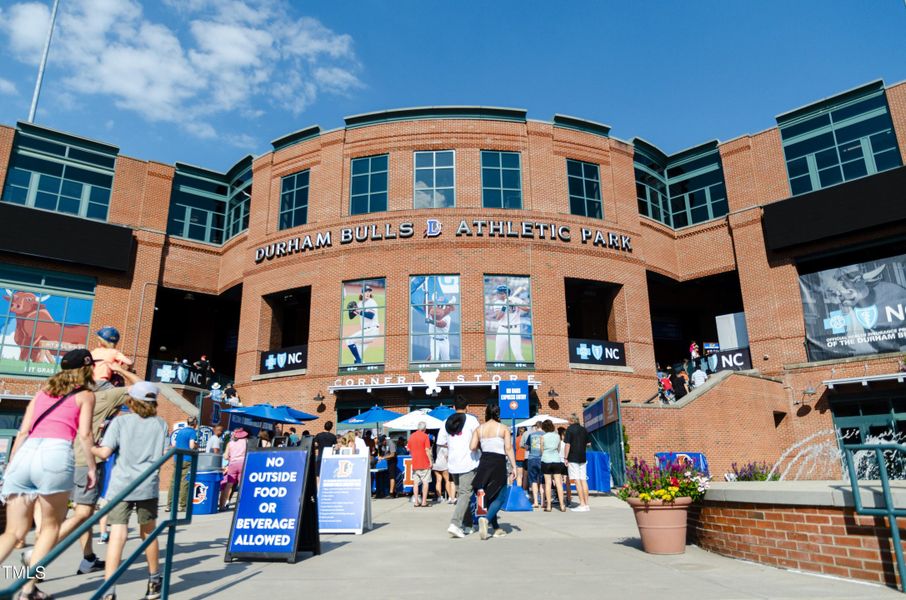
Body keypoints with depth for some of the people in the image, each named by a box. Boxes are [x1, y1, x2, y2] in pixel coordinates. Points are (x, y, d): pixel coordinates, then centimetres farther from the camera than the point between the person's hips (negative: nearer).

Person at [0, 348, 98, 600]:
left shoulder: (43, 391, 25)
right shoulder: (85, 395, 12)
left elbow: (23, 432, 17)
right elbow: (84, 434, 1)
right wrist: (91, 466, 8)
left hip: (24, 454, 5)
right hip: (55, 454, -4)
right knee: (50, 527, 14)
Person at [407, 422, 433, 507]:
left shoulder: (411, 436, 7)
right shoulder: (425, 436, -9)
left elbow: (409, 450, 12)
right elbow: (427, 450, -13)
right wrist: (430, 461, -7)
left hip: (415, 463, 5)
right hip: (425, 463, -5)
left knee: (415, 483, 8)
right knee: (425, 482, 3)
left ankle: (416, 502, 8)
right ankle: (424, 501, 2)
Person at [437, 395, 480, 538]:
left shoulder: (447, 422, 7)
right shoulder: (471, 420, -6)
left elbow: (441, 442, 6)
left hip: (453, 463, 5)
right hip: (468, 462, -5)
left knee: (460, 493, 16)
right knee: (465, 494, -6)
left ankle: (468, 524, 24)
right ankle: (455, 524, -19)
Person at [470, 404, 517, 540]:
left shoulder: (479, 429, 5)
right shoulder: (504, 428, -2)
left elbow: (472, 447, -4)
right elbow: (508, 448, -8)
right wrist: (514, 467, -5)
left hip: (484, 462, 4)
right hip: (498, 463, -4)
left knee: (489, 496, 16)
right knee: (500, 497, 4)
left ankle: (496, 528, 18)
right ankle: (486, 519, -18)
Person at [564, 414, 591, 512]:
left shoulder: (570, 429, -8)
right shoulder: (584, 430, 10)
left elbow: (567, 444, -11)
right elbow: (587, 443, 17)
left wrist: (566, 458, -8)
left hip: (573, 458, -6)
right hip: (583, 458, 6)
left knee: (577, 481, -6)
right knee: (583, 480, 7)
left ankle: (582, 505, -8)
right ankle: (586, 504, 8)